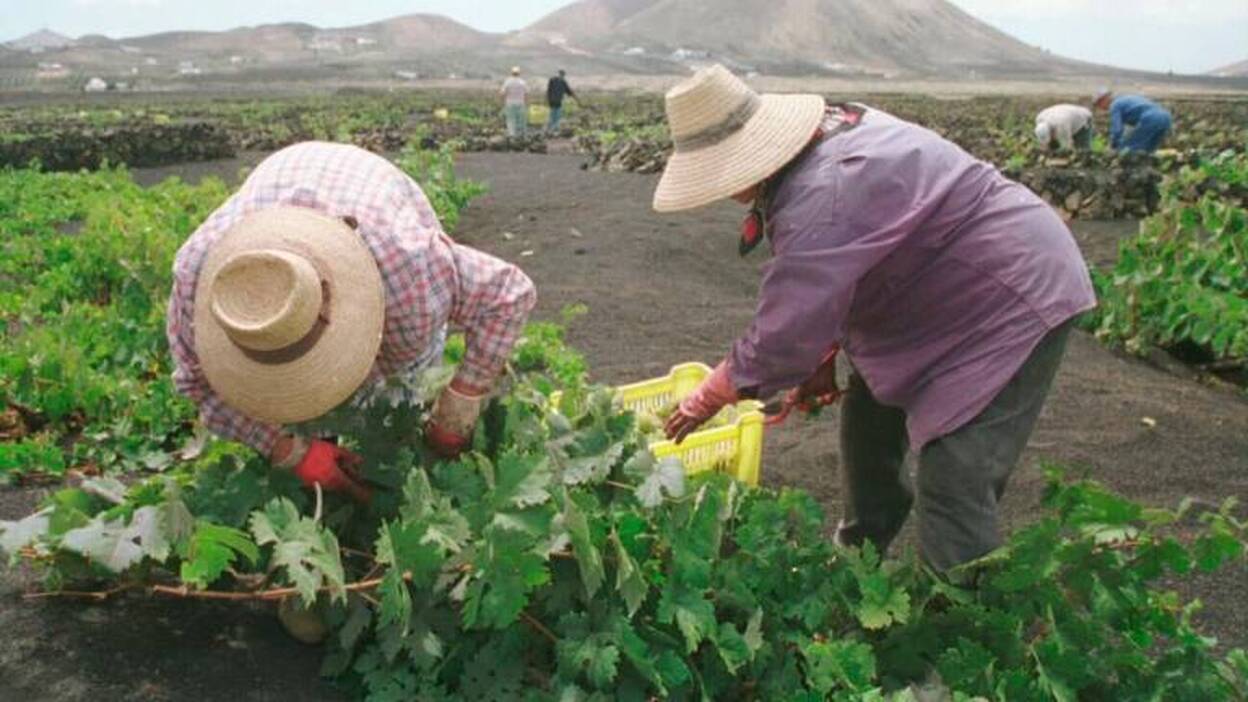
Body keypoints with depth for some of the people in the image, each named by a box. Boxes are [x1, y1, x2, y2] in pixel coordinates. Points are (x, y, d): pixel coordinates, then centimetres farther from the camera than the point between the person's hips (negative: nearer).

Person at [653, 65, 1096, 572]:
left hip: (1016, 297, -10)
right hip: (943, 292, 10)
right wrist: (823, 357, 4)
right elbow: (824, 282, 8)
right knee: (868, 423, 18)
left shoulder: (826, 194, -35)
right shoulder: (826, 138, -2)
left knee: (955, 486, -15)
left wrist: (706, 400, -17)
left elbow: (785, 334, -32)